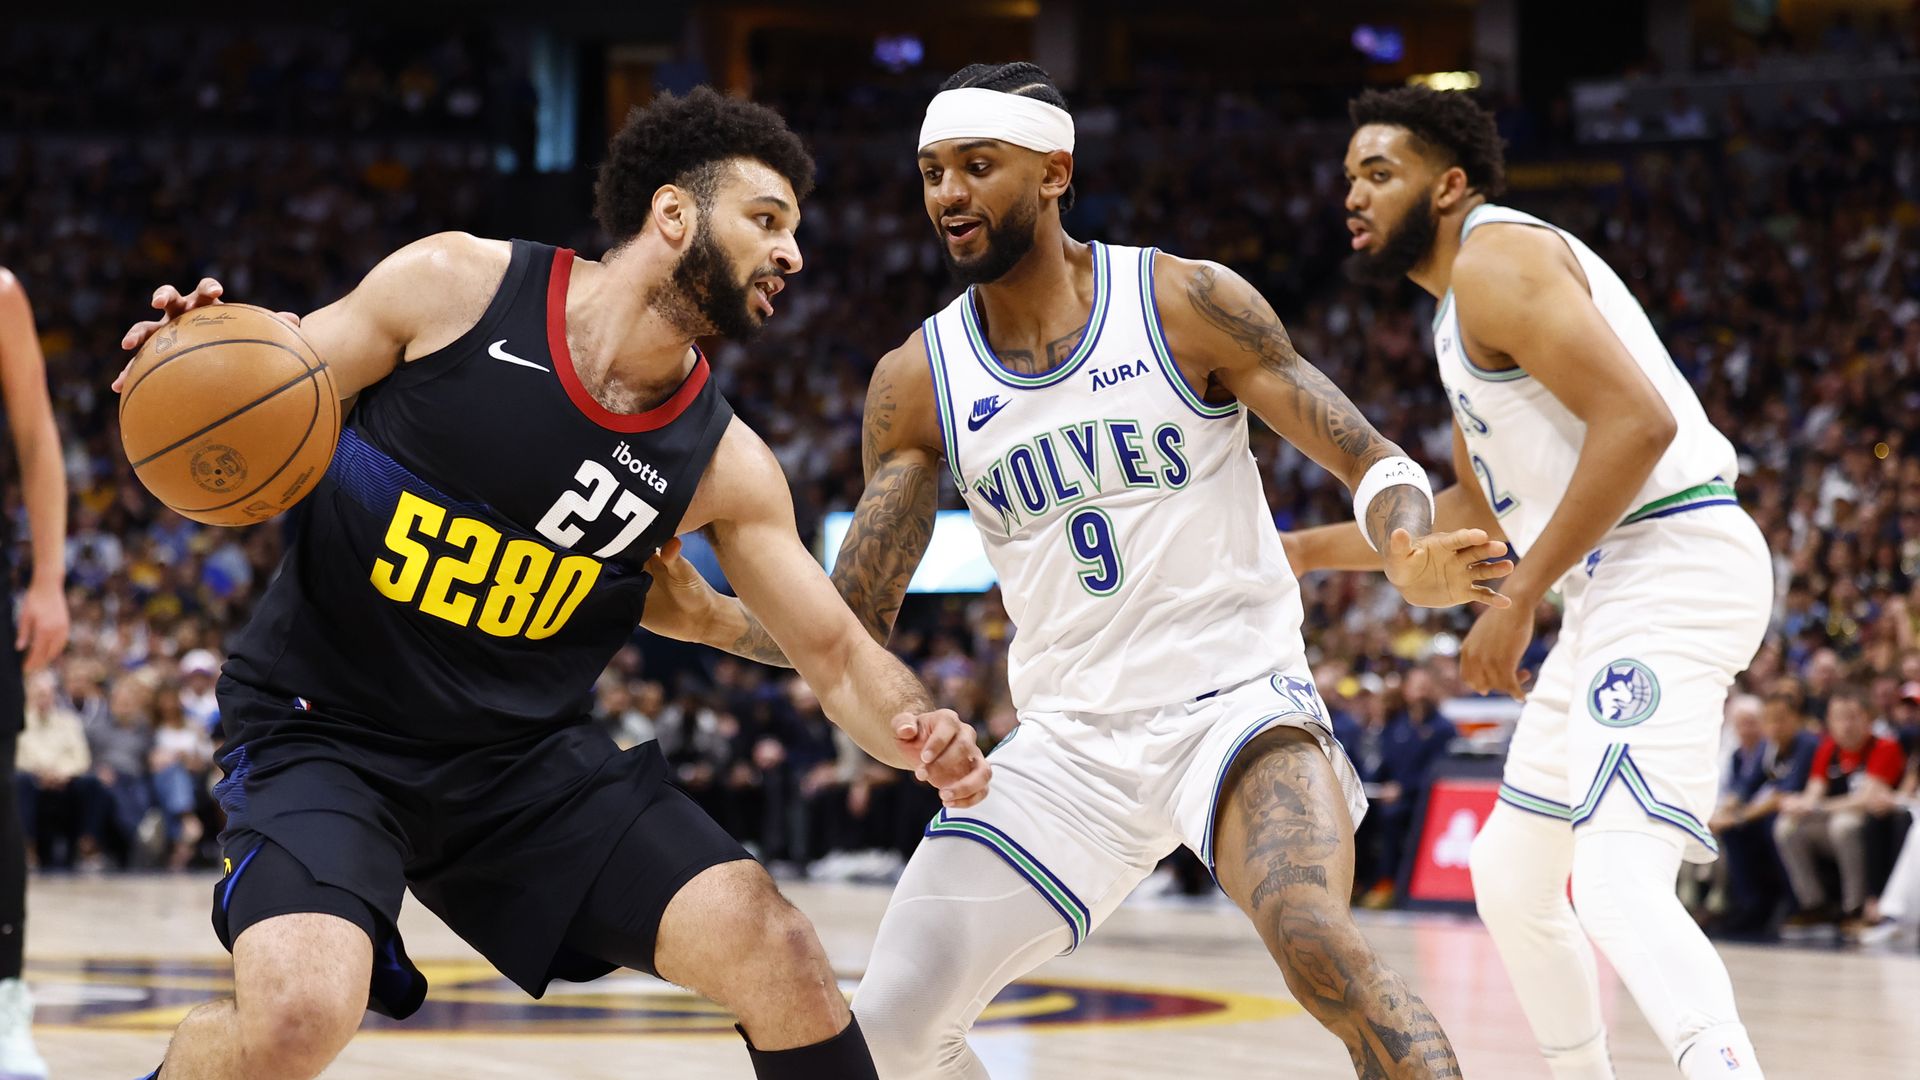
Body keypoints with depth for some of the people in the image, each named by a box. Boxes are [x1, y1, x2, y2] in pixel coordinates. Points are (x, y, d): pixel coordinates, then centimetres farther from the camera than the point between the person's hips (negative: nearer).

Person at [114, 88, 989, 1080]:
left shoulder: (724, 466, -3)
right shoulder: (455, 285, -12)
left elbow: (836, 654, 0)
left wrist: (921, 732, -22)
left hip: (522, 755, 4)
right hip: (322, 728, -4)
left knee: (778, 954, -12)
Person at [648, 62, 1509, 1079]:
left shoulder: (1186, 304, -7)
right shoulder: (919, 381, 2)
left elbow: (1373, 462, -6)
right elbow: (853, 622, 3)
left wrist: (1411, 558, -29)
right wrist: (714, 619, -16)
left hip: (1236, 701, -4)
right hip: (1071, 744, 4)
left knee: (1317, 942, -32)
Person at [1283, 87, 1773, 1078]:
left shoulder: (1496, 259, -9)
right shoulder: (1462, 307, 22)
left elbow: (1637, 420, -21)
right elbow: (1479, 511, 33)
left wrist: (1518, 602, -18)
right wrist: (1309, 551, 30)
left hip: (1672, 563, -11)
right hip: (1613, 589, 11)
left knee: (1619, 886, -26)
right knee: (1512, 879, 21)